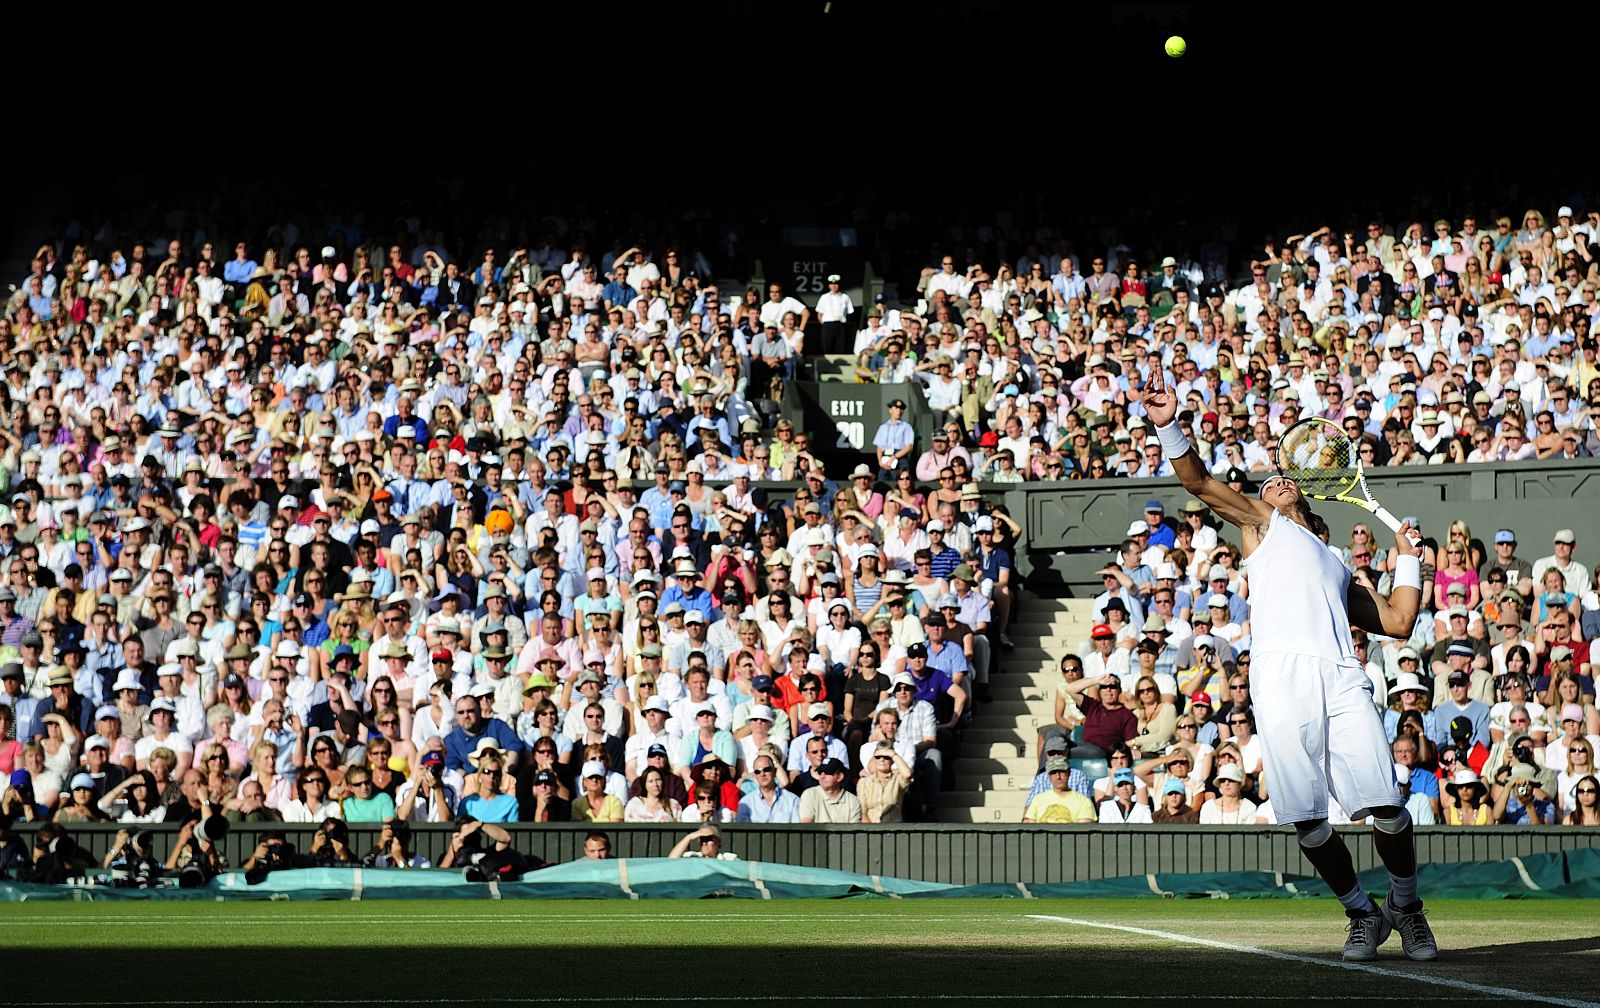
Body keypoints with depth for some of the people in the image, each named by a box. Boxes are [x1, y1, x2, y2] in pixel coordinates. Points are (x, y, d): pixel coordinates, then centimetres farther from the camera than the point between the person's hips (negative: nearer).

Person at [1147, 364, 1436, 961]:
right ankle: (1364, 915, 10)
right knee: (1306, 821, -8)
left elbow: (1398, 622, 28)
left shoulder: (1338, 569, 36)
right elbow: (1198, 482, 16)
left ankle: (1406, 906, 9)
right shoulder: (1261, 524, 29)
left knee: (1386, 807, -12)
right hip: (1281, 676, -2)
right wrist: (1167, 426, 1)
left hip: (1341, 679, 2)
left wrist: (1407, 559, 33)